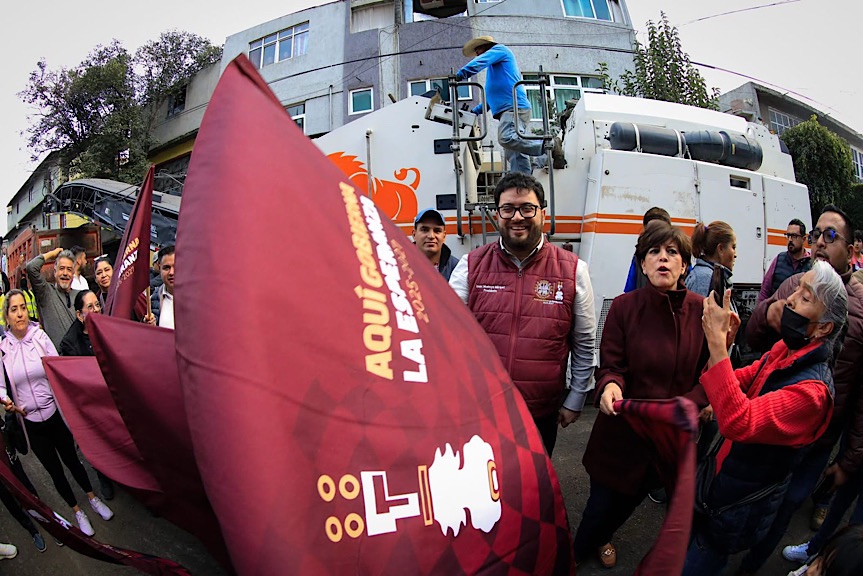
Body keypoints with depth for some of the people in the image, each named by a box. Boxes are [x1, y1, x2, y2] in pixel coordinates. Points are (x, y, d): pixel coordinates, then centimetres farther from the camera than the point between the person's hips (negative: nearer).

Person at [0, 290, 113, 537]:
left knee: (72, 460, 15)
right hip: (30, 422, 1)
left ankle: (93, 498, 38)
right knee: (55, 470, 15)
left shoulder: (40, 337, -9)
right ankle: (77, 511, 34)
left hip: (56, 414, -1)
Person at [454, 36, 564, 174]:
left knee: (506, 138, -32)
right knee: (516, 159, -3)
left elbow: (480, 61, -7)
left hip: (514, 107, -10)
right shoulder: (494, 67, 39)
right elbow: (492, 95, 41)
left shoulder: (500, 49, 13)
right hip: (509, 110, 10)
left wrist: (461, 74, -19)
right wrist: (477, 110, 28)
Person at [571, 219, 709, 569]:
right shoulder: (624, 308, -14)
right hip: (622, 431, -2)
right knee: (601, 504, 10)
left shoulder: (702, 311, -11)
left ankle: (602, 538, 59)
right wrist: (610, 385, -33)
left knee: (630, 500, 24)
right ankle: (574, 556, 44)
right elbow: (610, 366, -10)